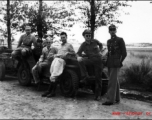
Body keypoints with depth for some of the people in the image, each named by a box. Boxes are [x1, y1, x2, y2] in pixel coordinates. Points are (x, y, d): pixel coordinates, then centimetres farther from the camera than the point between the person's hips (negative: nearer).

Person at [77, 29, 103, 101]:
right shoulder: (83, 45, 0)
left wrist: (100, 51, 6)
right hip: (90, 59, 1)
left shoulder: (95, 41, 0)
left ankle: (98, 95, 8)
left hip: (98, 60, -1)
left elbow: (100, 44, 20)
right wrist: (78, 57, -21)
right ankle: (85, 76, -19)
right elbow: (78, 53, 1)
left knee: (98, 78, -2)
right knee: (81, 61, -31)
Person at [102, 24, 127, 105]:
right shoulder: (109, 41, 16)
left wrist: (120, 62, -8)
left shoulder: (120, 40, -5)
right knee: (115, 81, 12)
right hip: (110, 64, 7)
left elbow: (124, 53, -6)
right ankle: (117, 99, 20)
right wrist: (107, 62, 12)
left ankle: (110, 99, -13)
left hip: (116, 64, -7)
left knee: (112, 81, -12)